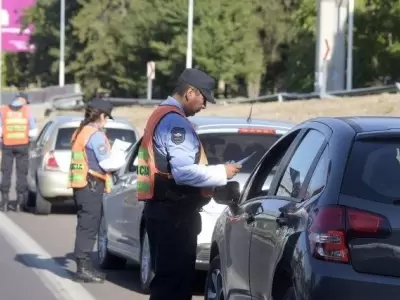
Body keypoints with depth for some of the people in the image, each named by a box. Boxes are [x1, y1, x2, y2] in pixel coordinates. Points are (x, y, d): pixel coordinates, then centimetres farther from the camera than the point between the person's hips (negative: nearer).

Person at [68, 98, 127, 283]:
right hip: (92, 186, -10)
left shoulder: (80, 132, 17)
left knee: (86, 226, 14)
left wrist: (113, 160, 12)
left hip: (81, 185, 10)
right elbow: (107, 163, -14)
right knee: (88, 227, -7)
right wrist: (120, 161, 5)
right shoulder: (96, 135, -13)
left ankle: (84, 266, 19)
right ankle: (83, 269, -7)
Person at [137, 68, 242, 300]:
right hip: (174, 213, -11)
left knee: (170, 277, 15)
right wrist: (221, 173, -12)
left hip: (166, 210, 11)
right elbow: (184, 171, -24)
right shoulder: (175, 121, -15)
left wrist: (214, 175, 15)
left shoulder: (164, 117, 19)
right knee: (174, 279, -9)